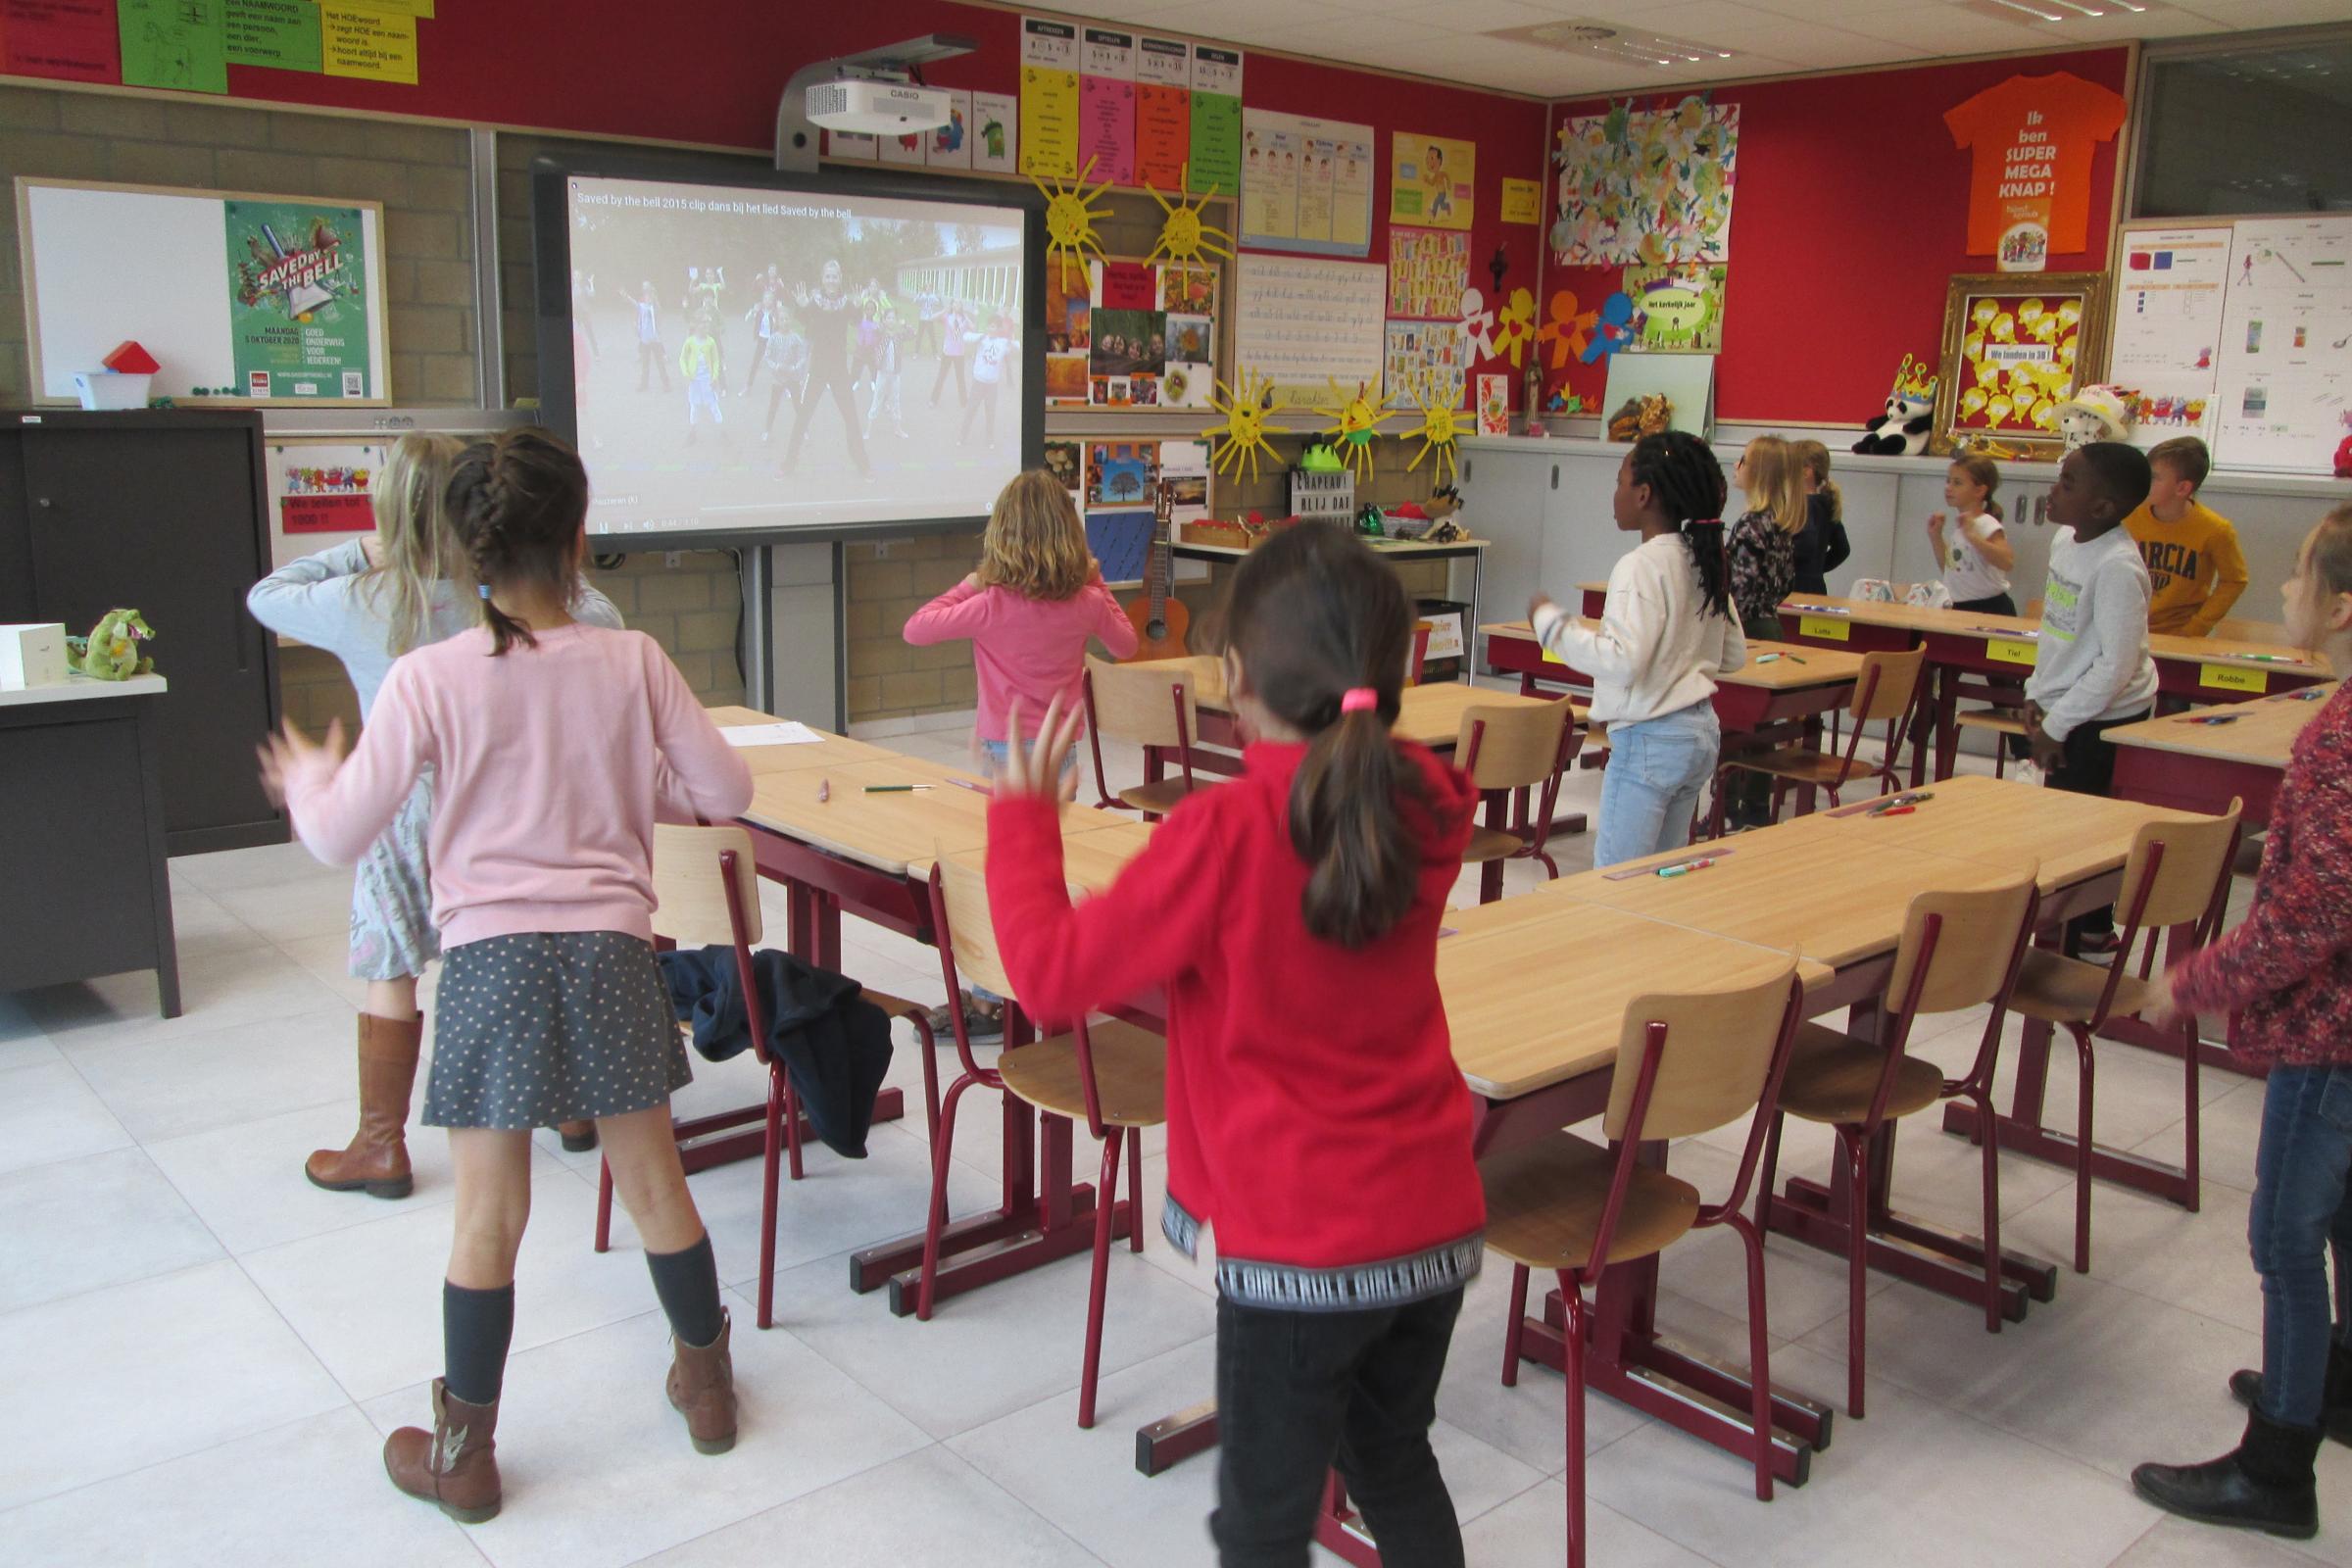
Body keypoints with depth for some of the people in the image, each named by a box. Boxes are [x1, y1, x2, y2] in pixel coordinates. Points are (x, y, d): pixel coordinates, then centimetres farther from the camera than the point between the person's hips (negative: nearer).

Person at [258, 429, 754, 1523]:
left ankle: (464, 1453, 24)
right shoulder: (633, 662, -3)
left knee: (489, 1217, 10)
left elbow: (340, 838, -3)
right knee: (653, 1184, 18)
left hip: (490, 959, -1)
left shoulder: (428, 678, -7)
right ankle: (706, 1384, 36)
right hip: (612, 949, 2)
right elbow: (727, 790, 2)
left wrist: (306, 778, 18)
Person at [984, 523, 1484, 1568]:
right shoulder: (1427, 811, -5)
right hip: (1432, 1217, 6)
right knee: (1394, 1459, 29)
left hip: (1297, 1242, -6)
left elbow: (1053, 975, -16)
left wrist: (1022, 811, -4)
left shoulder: (1225, 834, -23)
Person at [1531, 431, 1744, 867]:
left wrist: (1551, 622, -17)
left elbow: (1622, 662, -26)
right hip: (1701, 731, 9)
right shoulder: (1705, 561, 8)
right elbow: (1734, 655, 14)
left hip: (1648, 741, -9)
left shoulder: (1642, 566, -18)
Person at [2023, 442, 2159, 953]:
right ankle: (2068, 921, 28)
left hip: (2104, 718, -8)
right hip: (2065, 703, 8)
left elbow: (2117, 665, -24)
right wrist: (2037, 695, 11)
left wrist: (2056, 725, -19)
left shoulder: (2118, 567, -24)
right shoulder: (2065, 541, 4)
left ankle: (2091, 933, 12)